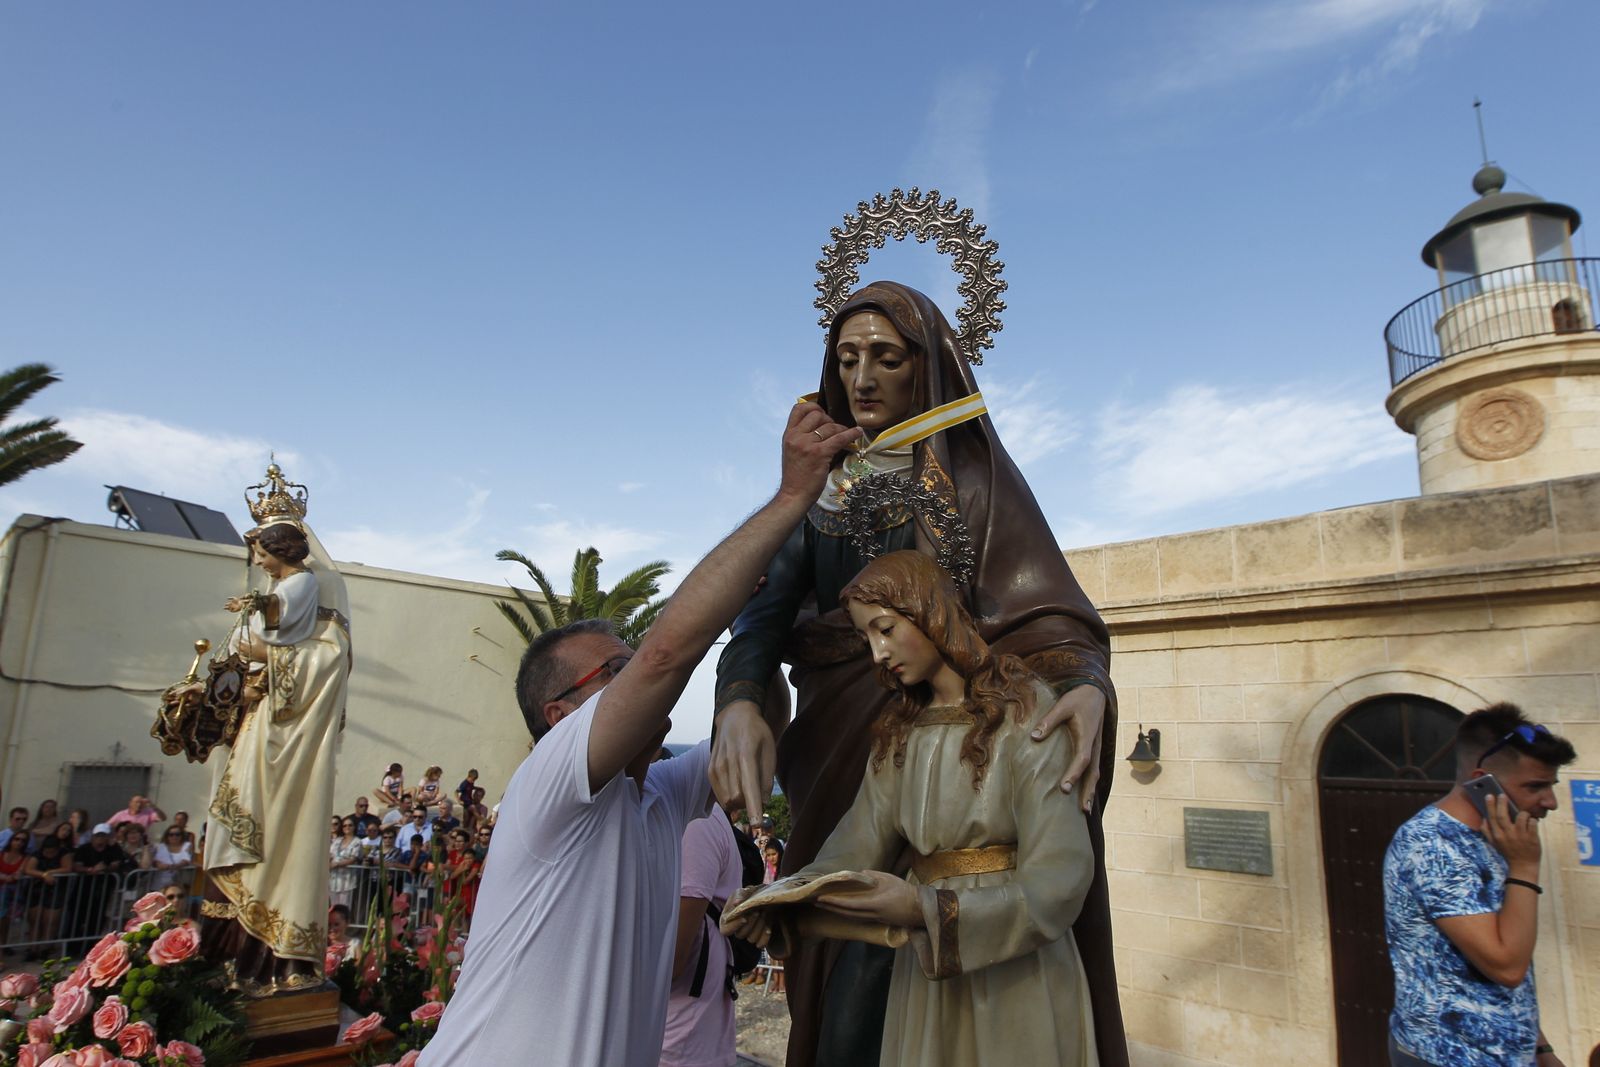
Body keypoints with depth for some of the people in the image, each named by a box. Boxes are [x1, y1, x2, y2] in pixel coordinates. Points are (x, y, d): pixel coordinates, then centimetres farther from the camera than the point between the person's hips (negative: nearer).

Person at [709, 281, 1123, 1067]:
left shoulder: (976, 477, 3)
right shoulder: (822, 483, 10)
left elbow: (1046, 607, -8)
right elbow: (767, 609, -3)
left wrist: (1089, 685, -32)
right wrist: (740, 701, -25)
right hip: (836, 743, 3)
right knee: (840, 963, 6)